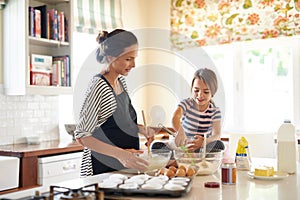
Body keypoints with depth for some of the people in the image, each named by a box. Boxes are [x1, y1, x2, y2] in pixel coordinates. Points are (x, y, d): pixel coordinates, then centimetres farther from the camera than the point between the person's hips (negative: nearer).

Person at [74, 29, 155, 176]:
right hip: (102, 171, -8)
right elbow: (81, 135, -22)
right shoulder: (99, 86, -20)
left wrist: (142, 130, 5)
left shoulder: (121, 80, 6)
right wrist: (119, 153, -31)